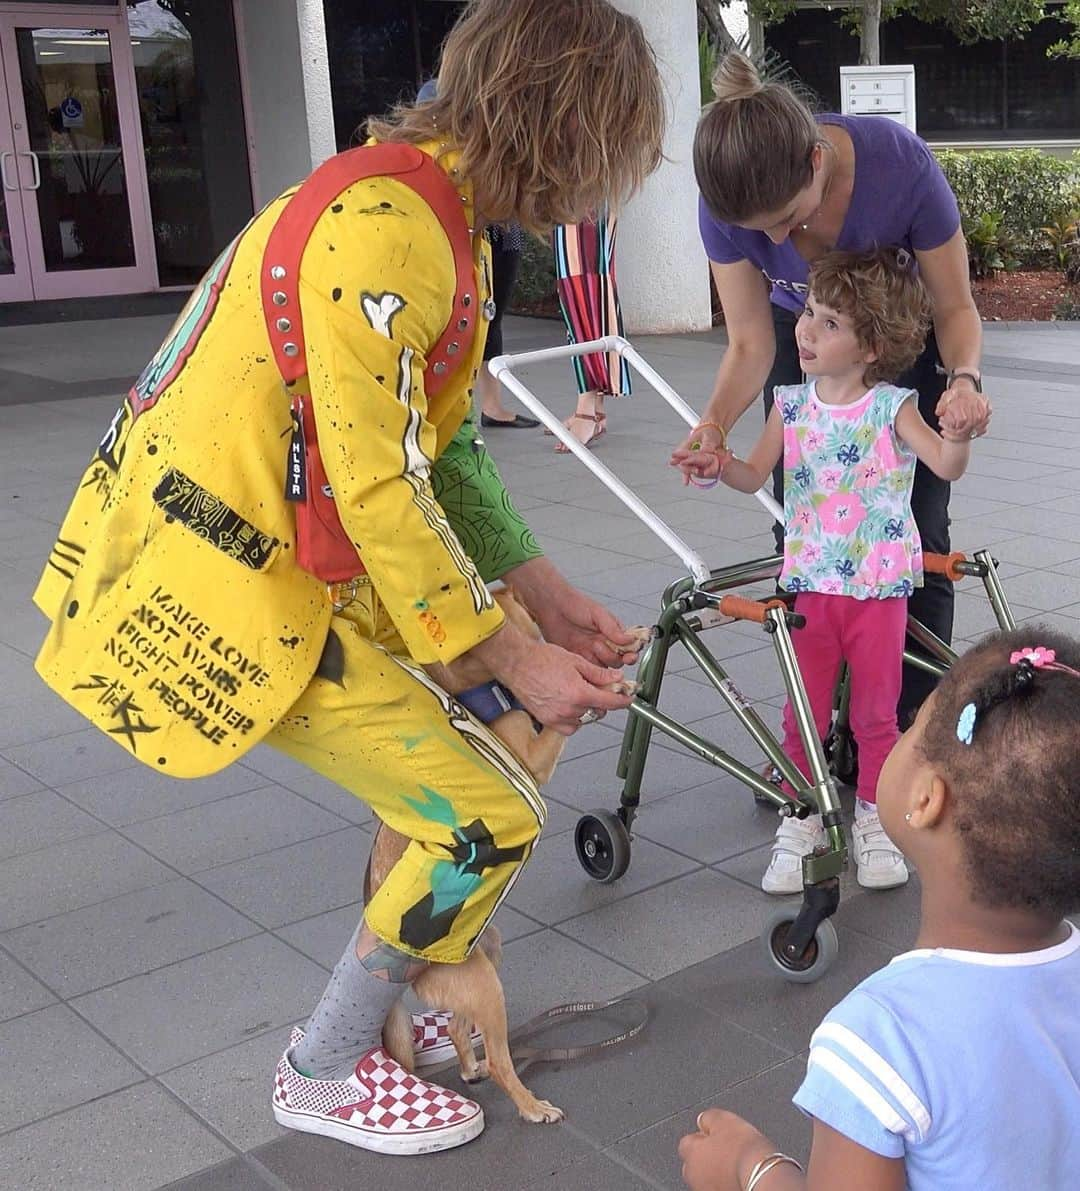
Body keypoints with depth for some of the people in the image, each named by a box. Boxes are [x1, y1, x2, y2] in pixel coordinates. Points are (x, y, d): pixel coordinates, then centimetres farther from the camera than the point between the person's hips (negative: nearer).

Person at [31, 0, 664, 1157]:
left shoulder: (437, 212, 9)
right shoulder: (382, 227, -24)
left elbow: (441, 451, 12)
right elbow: (380, 491, -24)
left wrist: (549, 602, 7)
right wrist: (511, 656, -15)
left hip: (295, 552, 10)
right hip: (231, 585, -10)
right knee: (486, 819, -5)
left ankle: (394, 999, 31)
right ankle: (325, 1075, 18)